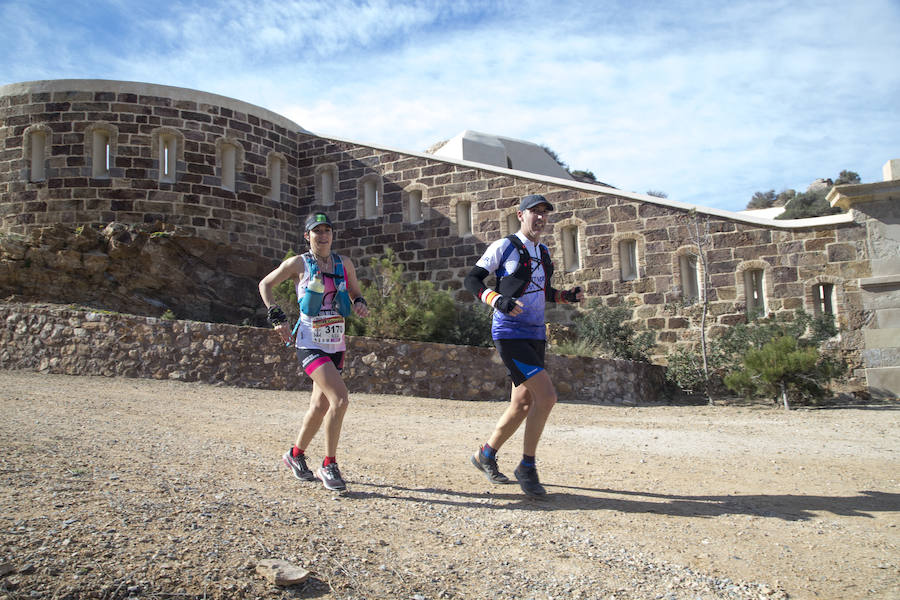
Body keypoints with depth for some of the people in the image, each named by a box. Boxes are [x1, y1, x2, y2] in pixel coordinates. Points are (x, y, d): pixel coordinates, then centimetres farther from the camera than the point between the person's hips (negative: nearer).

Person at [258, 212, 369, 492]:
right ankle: (329, 464, -6)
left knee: (320, 405, 12)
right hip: (310, 344, -5)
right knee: (340, 399, -20)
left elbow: (355, 293, 19)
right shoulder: (298, 264, -3)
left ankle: (296, 454, 34)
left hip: (336, 345, 5)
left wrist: (360, 304, -4)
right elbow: (265, 285, 9)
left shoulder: (344, 264, 7)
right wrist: (277, 317, -2)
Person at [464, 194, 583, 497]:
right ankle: (527, 467, -3)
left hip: (535, 336, 8)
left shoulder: (544, 252, 16)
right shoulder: (504, 247, -5)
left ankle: (486, 455, 27)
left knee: (523, 405, 9)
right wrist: (497, 300, -22)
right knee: (546, 396, -18)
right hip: (509, 333, -8)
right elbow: (472, 279, -5)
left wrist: (568, 295, 8)